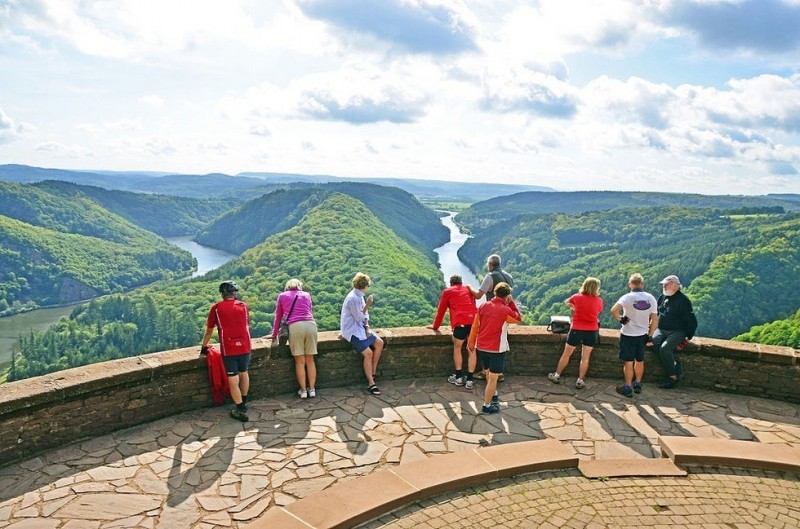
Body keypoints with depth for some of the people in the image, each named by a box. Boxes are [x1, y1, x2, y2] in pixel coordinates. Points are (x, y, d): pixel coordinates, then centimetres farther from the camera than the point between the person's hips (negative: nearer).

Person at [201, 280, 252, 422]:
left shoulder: (216, 308, 0)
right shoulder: (243, 306, 7)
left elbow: (209, 330, 6)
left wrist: (204, 346, 21)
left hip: (228, 349, -3)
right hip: (244, 346, 3)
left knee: (233, 379, 4)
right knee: (243, 373, 22)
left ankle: (241, 411, 7)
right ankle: (243, 402, 38)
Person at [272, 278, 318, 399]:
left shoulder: (282, 295, 18)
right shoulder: (306, 295, 22)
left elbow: (278, 316, 22)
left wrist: (274, 335, 31)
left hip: (295, 326, -2)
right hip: (310, 325, 2)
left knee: (299, 361, 5)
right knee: (310, 360, 9)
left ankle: (303, 390, 10)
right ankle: (312, 389, 13)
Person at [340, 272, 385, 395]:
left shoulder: (360, 296, 8)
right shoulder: (353, 298, -21)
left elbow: (365, 315, 10)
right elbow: (359, 318, -18)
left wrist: (367, 328, -3)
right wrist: (367, 305, -16)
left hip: (361, 327, 9)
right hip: (352, 331, -9)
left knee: (379, 343, 2)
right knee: (368, 353, -18)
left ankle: (373, 372, 12)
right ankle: (371, 384, -12)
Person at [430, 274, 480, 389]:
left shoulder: (447, 291, 16)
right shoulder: (468, 289, 26)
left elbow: (441, 310, 18)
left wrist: (435, 326, 28)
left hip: (460, 322, -3)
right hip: (475, 320, 3)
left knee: (457, 349, 16)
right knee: (472, 350, 9)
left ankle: (459, 377, 19)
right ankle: (469, 380, 10)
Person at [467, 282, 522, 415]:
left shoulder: (483, 306, -1)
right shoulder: (506, 310, -14)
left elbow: (475, 326, 3)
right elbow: (519, 319, 5)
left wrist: (471, 343, 13)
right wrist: (511, 303, 3)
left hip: (481, 347, 5)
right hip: (497, 349, -5)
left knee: (489, 373, 24)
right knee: (493, 378, 4)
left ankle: (493, 396, 43)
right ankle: (486, 406, 9)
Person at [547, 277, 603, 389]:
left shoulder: (577, 297, -4)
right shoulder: (599, 300, -5)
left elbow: (567, 302, 17)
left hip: (576, 330, 0)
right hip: (592, 331, 0)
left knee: (566, 354, 12)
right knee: (585, 357, 7)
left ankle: (556, 376, 22)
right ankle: (580, 381, 12)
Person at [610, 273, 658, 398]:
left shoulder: (628, 297, -16)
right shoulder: (650, 298, -2)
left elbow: (614, 310, -32)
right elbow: (654, 319, 2)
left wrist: (620, 319, -14)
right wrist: (650, 336, 9)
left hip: (628, 334, -4)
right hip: (642, 334, 4)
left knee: (628, 362, 5)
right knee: (639, 361, 19)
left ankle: (628, 388, 11)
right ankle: (637, 384, 33)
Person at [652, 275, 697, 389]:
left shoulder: (682, 300, -11)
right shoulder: (662, 297, 8)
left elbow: (692, 321, -9)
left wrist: (688, 337, -8)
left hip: (677, 332, -6)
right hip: (661, 330, 6)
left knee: (664, 348, -29)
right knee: (655, 341, -26)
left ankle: (673, 377, -13)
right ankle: (676, 365, -15)